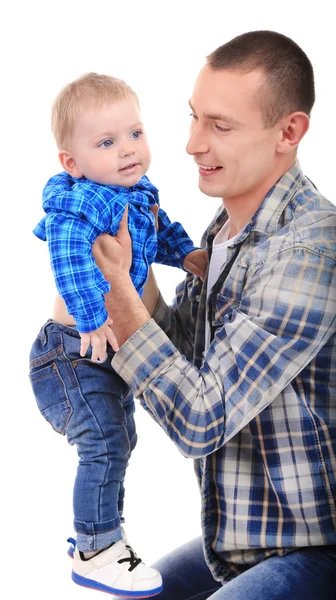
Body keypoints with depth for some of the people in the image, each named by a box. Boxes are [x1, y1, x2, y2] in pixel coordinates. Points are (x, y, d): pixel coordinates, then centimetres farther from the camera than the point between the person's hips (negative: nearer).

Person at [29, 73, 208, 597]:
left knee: (120, 440, 21)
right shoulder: (86, 201, -25)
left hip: (113, 348, 10)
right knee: (105, 441, -14)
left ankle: (101, 532, 39)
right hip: (75, 351, -10)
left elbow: (160, 229, 24)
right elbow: (68, 249, -42)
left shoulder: (140, 193, 4)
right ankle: (95, 552, 3)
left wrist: (186, 252, 6)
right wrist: (92, 315, -47)